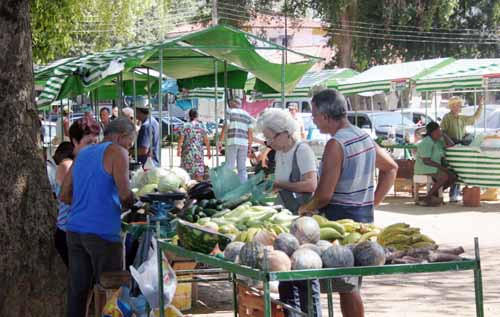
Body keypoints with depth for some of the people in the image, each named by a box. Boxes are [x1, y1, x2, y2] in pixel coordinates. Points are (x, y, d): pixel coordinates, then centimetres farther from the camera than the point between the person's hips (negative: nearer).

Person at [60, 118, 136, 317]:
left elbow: (65, 196, 19)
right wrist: (131, 204, 7)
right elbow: (124, 194, -13)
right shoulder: (117, 152, -3)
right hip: (102, 231, -6)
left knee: (77, 291, 6)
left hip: (75, 229, 7)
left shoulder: (82, 154, 19)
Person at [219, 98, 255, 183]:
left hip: (232, 141, -4)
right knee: (242, 168, 8)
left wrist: (221, 141, -5)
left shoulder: (230, 112, 7)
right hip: (244, 143, 4)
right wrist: (249, 147, 12)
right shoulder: (247, 115, 17)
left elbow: (225, 127, -4)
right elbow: (250, 133, 10)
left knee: (229, 167, -5)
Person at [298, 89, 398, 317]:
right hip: (365, 217, 9)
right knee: (351, 285, 15)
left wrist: (305, 209, 0)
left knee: (347, 288, -3)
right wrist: (372, 202, 20)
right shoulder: (365, 137, 10)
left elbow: (324, 195, -20)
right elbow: (391, 168, 23)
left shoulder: (336, 144, -16)